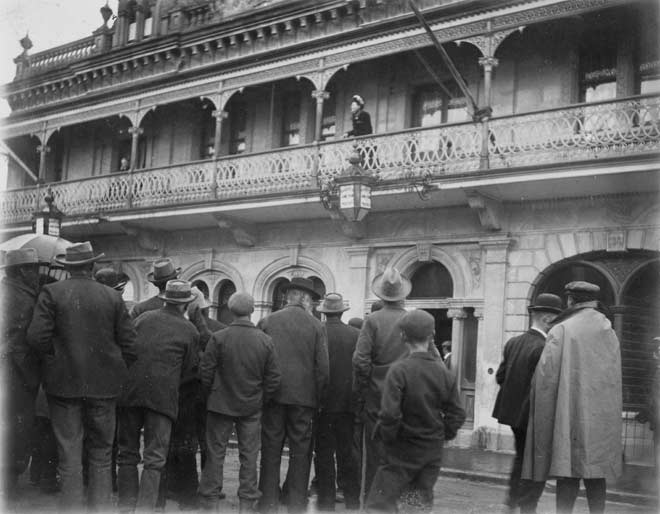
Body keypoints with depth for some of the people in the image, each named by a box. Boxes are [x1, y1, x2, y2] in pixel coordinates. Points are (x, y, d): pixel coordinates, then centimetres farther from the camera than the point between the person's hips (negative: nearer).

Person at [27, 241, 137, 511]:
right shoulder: (113, 297, 0)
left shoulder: (51, 293, -5)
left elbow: (36, 337, -11)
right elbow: (129, 344, -1)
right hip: (103, 386, 1)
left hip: (63, 385, -1)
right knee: (101, 457, 12)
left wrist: (54, 357, 7)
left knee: (69, 460, 5)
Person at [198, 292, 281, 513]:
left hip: (221, 404, -1)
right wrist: (261, 399, 11)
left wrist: (213, 394, 9)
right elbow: (273, 379, -2)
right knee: (249, 455, 9)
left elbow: (205, 371, -7)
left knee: (216, 453, 9)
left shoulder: (218, 338, -11)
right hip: (252, 407, 1)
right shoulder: (265, 341, -6)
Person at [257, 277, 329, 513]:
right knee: (300, 452, 8)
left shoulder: (267, 322, 1)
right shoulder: (316, 326, -2)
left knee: (271, 451, 8)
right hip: (303, 397, -1)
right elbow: (322, 368, -4)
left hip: (272, 396, 1)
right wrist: (317, 400, 4)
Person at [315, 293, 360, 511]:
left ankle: (326, 502, 10)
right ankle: (352, 502, 15)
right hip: (348, 403, 2)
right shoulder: (355, 334, -4)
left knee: (324, 454, 6)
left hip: (324, 403, -2)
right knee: (348, 454, 11)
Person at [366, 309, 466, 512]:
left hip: (403, 451, -5)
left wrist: (386, 438, -5)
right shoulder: (445, 373, -2)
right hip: (433, 451, 5)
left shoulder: (399, 370, -17)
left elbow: (389, 414, -21)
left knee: (379, 503, 0)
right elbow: (457, 414, 1)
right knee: (424, 504, 17)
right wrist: (442, 436, 14)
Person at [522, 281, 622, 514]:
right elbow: (614, 379, 12)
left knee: (569, 474, -1)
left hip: (571, 413, -5)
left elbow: (545, 376, -13)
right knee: (595, 473, 12)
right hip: (602, 417, 5)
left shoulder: (562, 331, -10)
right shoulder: (609, 334, 7)